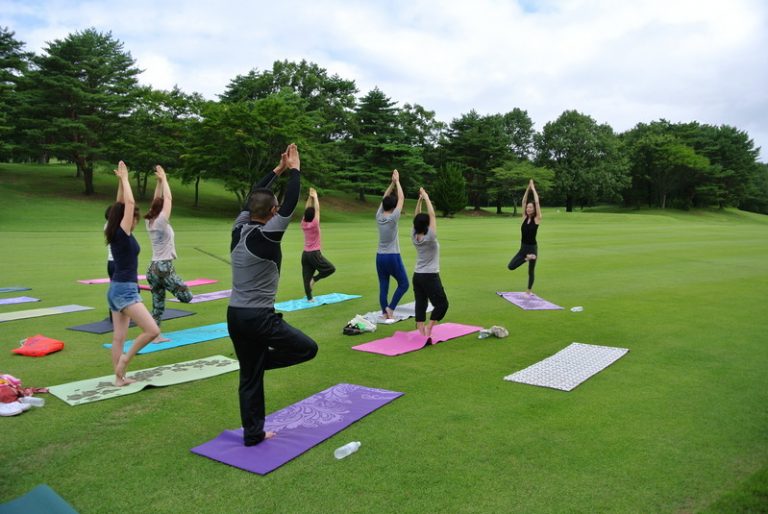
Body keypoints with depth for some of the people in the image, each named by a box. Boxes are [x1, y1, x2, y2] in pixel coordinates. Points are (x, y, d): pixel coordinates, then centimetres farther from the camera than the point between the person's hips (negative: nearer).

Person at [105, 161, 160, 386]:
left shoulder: (115, 234, 8)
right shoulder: (123, 233, -14)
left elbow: (121, 206, 17)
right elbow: (129, 203, -15)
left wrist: (121, 180, 15)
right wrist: (124, 179, -6)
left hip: (116, 289, 9)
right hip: (125, 290, -9)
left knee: (119, 337, 12)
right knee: (152, 330, -11)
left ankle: (120, 377, 18)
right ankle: (125, 359, 0)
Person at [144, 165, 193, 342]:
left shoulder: (149, 222, 8)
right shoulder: (161, 222, -11)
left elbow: (157, 201, 16)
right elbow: (168, 199, -8)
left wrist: (159, 181, 12)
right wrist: (163, 179, -1)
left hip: (153, 268, 8)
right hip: (164, 267, -8)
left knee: (157, 304, 11)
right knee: (187, 296, 0)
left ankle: (155, 336, 12)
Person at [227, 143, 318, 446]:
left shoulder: (239, 229, 5)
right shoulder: (267, 236, -16)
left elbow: (253, 197, 18)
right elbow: (291, 203, -12)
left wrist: (278, 170, 21)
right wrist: (294, 169, 0)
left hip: (234, 316, 8)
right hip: (258, 317, -8)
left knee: (249, 377, 14)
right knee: (308, 348, 7)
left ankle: (253, 434, 21)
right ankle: (259, 358, 2)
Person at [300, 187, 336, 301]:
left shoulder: (304, 224, 1)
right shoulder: (314, 224, -14)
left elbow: (306, 210, 9)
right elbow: (317, 209, -10)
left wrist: (310, 197, 7)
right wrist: (315, 196, -2)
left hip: (305, 253, 7)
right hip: (314, 253, -7)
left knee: (306, 276, 6)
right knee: (331, 269, 4)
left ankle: (309, 298, 7)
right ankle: (315, 279, -4)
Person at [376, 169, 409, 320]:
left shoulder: (378, 216, 1)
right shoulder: (393, 218, -13)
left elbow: (385, 198, 12)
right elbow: (401, 198, -7)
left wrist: (392, 182, 12)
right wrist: (397, 181, 2)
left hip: (380, 257, 6)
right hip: (393, 257, -6)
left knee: (383, 286, 8)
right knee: (403, 284, 7)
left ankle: (385, 312, 10)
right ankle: (390, 307, -1)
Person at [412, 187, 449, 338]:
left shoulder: (414, 237, -1)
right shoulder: (430, 238, -17)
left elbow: (417, 218, 5)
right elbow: (432, 215, -17)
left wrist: (419, 200, 1)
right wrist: (426, 198, -12)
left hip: (417, 276, 7)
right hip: (430, 276, -7)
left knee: (420, 304, 7)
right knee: (442, 304, 5)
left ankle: (421, 333, 6)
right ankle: (428, 328, -1)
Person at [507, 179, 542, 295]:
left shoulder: (537, 219, -7)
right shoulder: (525, 217, 4)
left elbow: (537, 202, -12)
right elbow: (524, 201, 2)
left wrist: (533, 189, -5)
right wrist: (528, 188, 0)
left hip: (532, 248, -4)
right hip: (523, 248, 4)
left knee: (531, 271, 8)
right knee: (510, 266, -8)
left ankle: (530, 290, 23)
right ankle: (526, 258, 12)